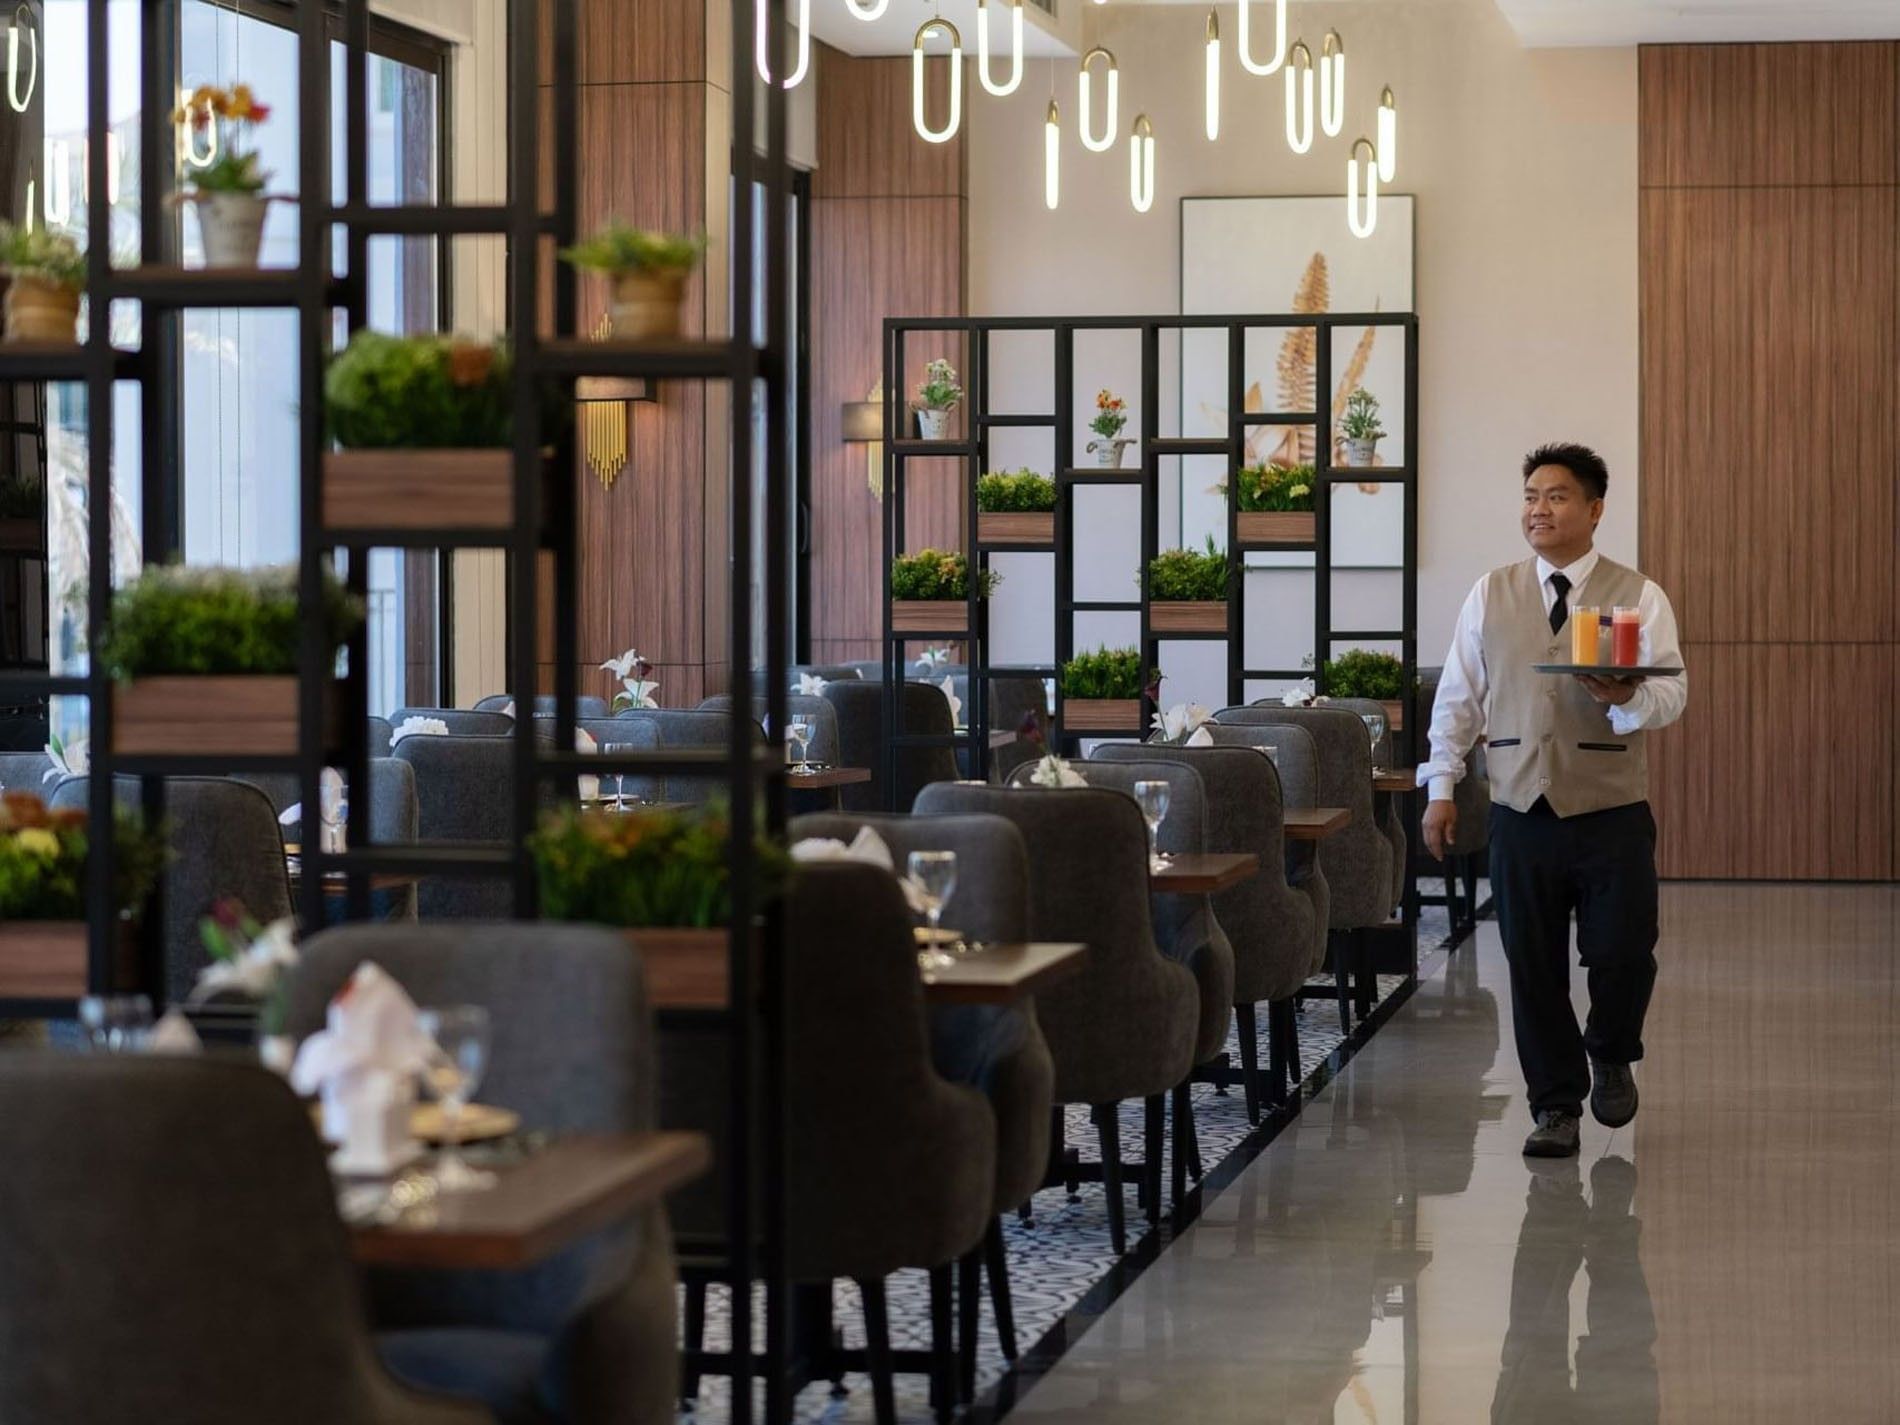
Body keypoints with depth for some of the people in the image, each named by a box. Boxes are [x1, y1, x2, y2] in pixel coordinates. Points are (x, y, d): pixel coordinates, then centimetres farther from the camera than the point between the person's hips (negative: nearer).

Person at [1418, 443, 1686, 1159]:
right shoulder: (1490, 596, 9)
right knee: (1533, 967, 3)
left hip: (1611, 812, -2)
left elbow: (1672, 692, -6)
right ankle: (1556, 1106, 15)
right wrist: (1441, 786, 5)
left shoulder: (1637, 597, 1)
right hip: (1521, 811, 2)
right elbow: (1457, 697, 11)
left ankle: (1610, 1054, 28)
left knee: (1623, 953, -4)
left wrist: (1630, 696, -28)